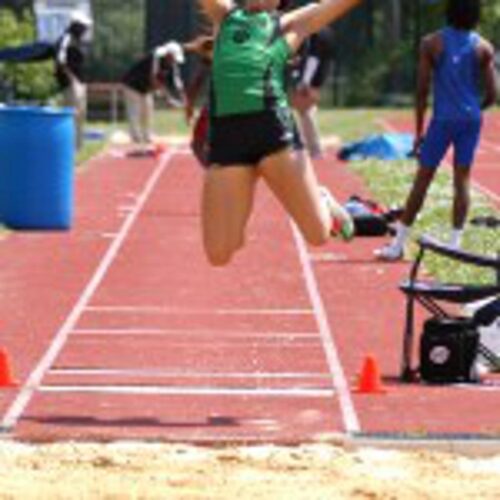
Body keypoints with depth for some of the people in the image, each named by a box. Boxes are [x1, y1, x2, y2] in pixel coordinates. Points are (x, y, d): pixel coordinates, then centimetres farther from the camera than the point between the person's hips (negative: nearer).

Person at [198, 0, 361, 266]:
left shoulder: (288, 25, 20)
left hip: (271, 127, -1)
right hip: (225, 133, 1)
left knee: (318, 234, -5)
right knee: (219, 253, -5)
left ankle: (323, 202, 31)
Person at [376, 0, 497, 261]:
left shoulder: (432, 44, -2)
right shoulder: (483, 48, 1)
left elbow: (422, 90, -4)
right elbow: (492, 95, 0)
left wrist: (419, 130, 1)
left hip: (443, 119, -1)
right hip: (471, 119, 1)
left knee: (422, 180, 3)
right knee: (462, 180, 6)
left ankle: (398, 245, 5)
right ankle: (455, 243, 2)